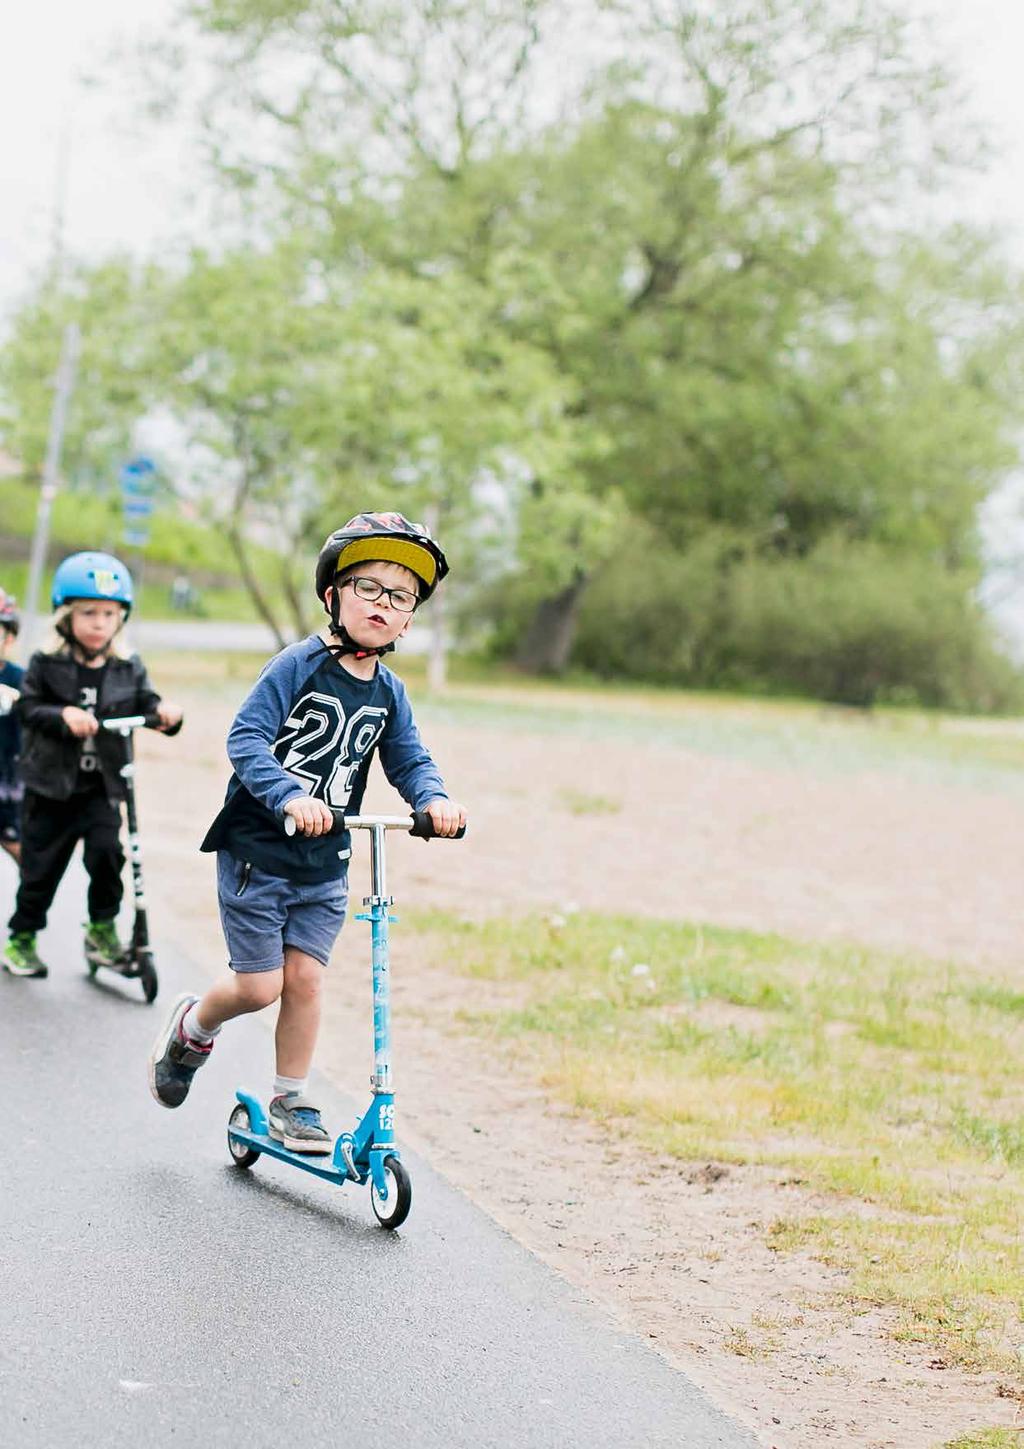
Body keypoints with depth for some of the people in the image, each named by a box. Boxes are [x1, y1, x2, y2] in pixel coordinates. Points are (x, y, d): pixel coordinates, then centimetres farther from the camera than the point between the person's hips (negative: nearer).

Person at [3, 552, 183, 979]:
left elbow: (146, 704, 1)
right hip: (51, 784, -1)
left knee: (107, 849, -17)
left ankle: (103, 925, 4)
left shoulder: (128, 668, 1)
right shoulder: (46, 664, -6)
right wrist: (63, 715, -30)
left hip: (103, 785, 1)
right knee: (41, 864, 7)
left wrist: (164, 713, -23)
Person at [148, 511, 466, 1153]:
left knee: (304, 977, 1)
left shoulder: (389, 693, 4)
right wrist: (290, 796, -36)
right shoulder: (299, 666, -14)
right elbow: (245, 738, -21)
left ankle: (292, 1103, 17)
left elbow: (409, 759, 4)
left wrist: (434, 798, -19)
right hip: (256, 851, -5)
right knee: (259, 985, -4)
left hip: (325, 864, 5)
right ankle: (191, 1027, 28)